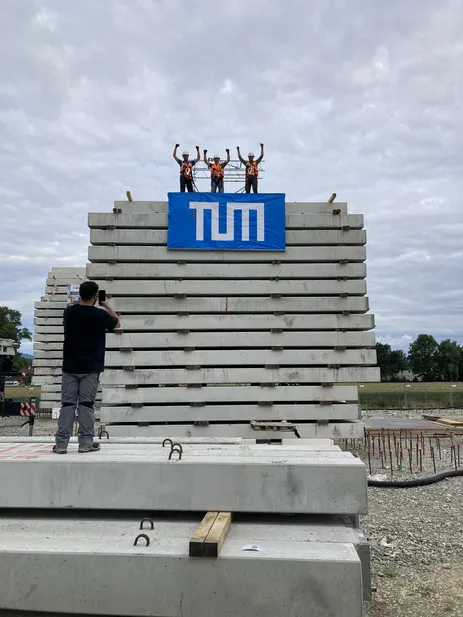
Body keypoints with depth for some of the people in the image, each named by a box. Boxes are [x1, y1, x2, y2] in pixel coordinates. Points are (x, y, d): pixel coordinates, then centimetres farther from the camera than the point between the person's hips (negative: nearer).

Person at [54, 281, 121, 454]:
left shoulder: (69, 312, 1)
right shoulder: (100, 314, -8)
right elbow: (117, 324, 12)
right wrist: (106, 306, 21)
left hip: (70, 367, 3)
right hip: (90, 368, -3)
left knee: (67, 404, 4)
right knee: (86, 405, 1)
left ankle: (61, 444, 4)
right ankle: (85, 443, 5)